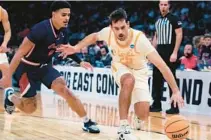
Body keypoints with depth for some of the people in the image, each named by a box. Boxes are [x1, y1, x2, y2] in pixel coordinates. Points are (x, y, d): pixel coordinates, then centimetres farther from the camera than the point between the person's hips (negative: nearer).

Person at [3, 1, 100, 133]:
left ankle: (87, 122, -7)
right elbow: (21, 52, -27)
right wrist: (7, 76, -28)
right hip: (28, 68, -6)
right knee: (29, 108, 2)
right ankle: (10, 98, 34)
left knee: (65, 90, -14)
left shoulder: (64, 31, -7)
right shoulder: (41, 29, -30)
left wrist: (80, 62, 7)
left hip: (45, 66, 6)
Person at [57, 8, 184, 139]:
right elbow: (94, 36, 2)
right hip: (120, 67, 1)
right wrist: (76, 48, -13)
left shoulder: (139, 38, -36)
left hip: (138, 71, -1)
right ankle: (124, 127, -29)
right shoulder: (108, 32, -25)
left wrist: (176, 91, -44)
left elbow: (162, 65, -38)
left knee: (143, 115, -14)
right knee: (129, 81, -39)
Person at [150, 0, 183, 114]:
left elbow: (179, 35, -12)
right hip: (159, 53, 7)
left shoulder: (174, 19, -6)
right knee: (156, 79, 7)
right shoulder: (158, 20, 15)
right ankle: (156, 105, 15)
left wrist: (175, 53, -18)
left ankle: (175, 107, 1)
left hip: (170, 53, -7)